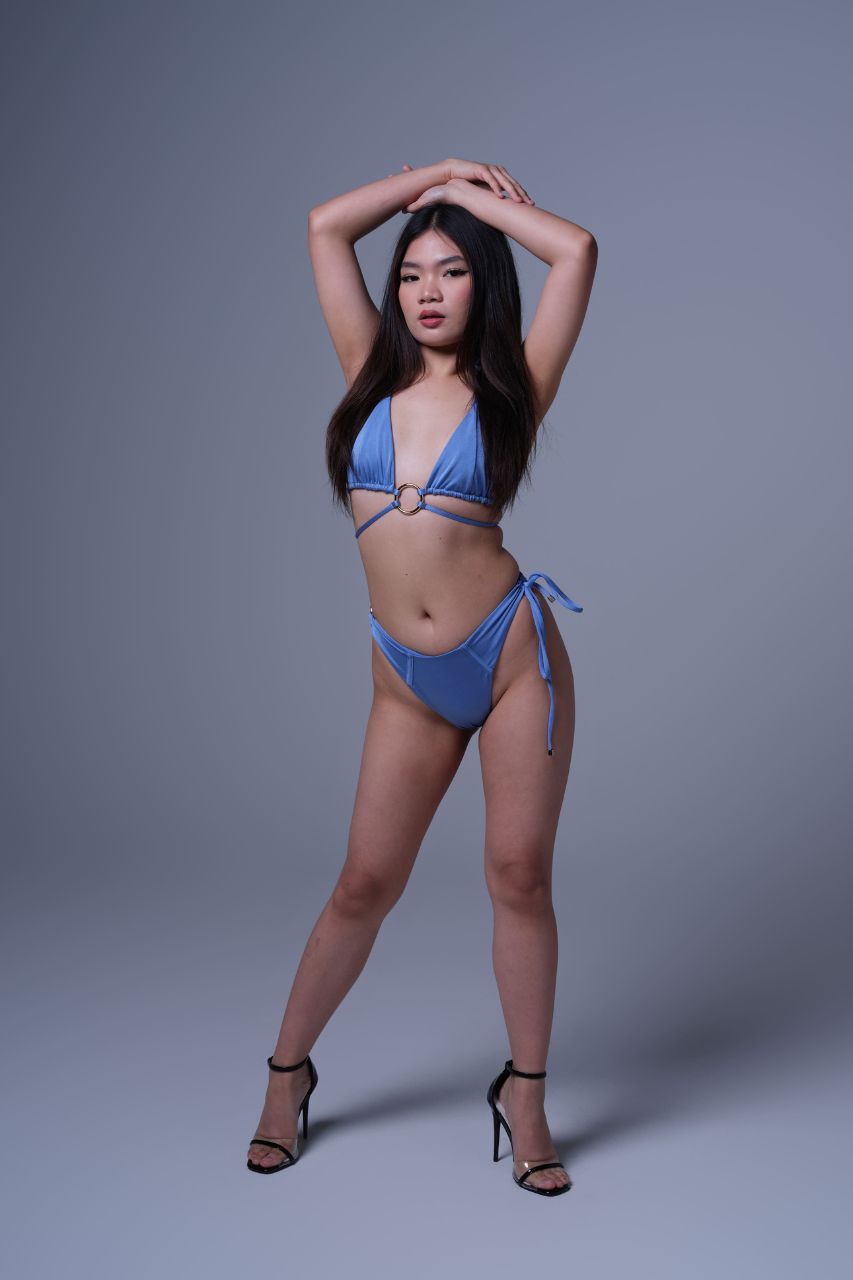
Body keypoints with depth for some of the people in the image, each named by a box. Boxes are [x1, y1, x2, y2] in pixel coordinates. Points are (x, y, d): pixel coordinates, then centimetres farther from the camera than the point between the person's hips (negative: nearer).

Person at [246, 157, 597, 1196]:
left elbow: (577, 249, -5)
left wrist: (472, 196, 7)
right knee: (365, 883, 7)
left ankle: (525, 1095, 20)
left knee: (519, 876, 3)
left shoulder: (508, 391, 2)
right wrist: (433, 175, 14)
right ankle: (287, 1073, 26)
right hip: (409, 682, 2)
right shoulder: (374, 378, 9)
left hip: (514, 651, -1)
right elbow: (324, 226, 8)